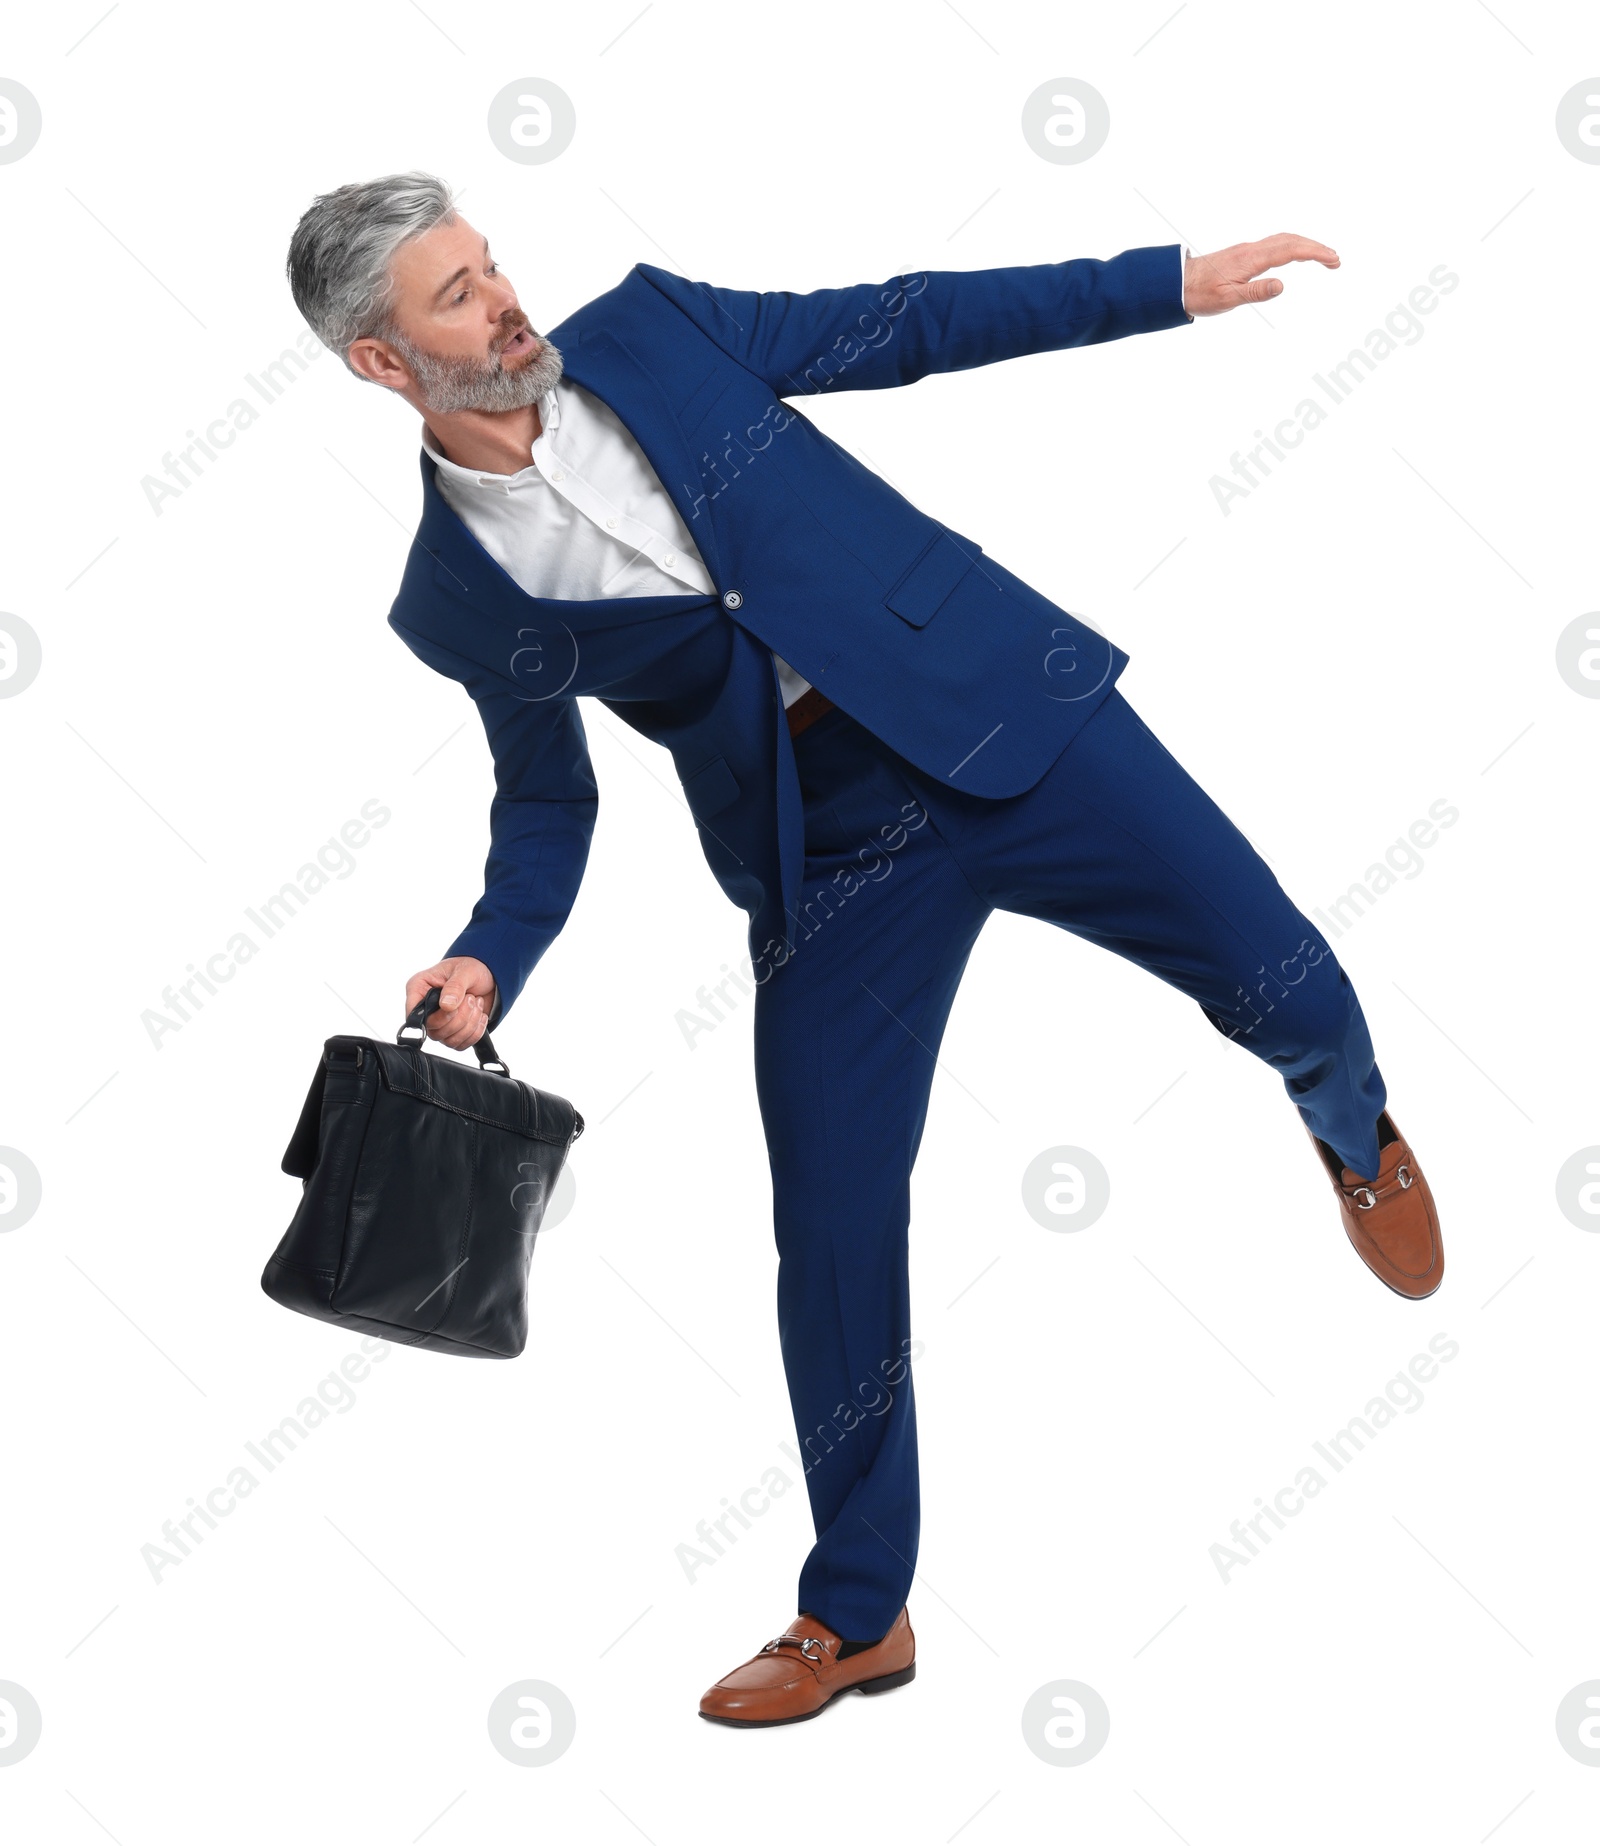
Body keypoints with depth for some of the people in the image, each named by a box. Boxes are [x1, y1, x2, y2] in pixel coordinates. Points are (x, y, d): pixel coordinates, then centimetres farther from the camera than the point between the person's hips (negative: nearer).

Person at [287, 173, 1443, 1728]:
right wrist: (488, 963, -6)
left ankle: (1355, 1132, 39)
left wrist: (1173, 281, 4)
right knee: (832, 1242, -1)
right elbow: (546, 799, 12)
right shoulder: (454, 600, 1)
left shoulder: (643, 327, 2)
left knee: (1282, 980, -2)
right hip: (828, 871, 0)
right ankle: (857, 1616, 19)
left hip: (997, 708, 1)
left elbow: (893, 327, 5)